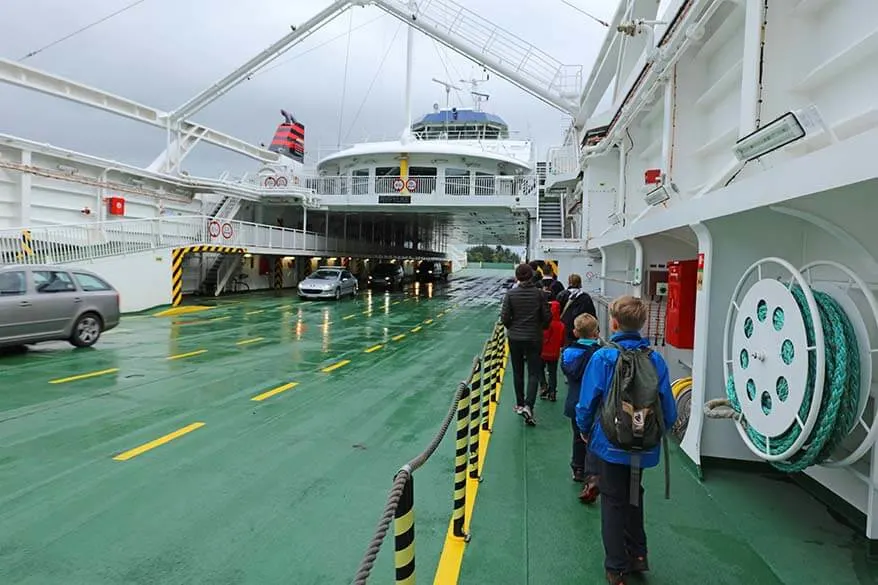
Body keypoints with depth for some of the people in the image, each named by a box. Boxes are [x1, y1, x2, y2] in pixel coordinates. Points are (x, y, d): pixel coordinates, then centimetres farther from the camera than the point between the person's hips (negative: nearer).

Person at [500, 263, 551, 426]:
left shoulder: (511, 294, -9)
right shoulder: (539, 293, -8)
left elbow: (504, 318, -9)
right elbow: (547, 317, -5)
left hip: (515, 338, 1)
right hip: (534, 339, -1)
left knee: (518, 372, 15)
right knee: (534, 373, 4)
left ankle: (520, 405, 26)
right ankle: (528, 406, -13)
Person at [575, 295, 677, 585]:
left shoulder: (603, 357, -15)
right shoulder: (655, 359, -8)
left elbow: (587, 402, -11)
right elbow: (669, 409, -5)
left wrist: (585, 430, 7)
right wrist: (656, 433, 14)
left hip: (612, 445, -3)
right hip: (646, 448, 3)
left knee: (613, 502, 13)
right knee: (634, 497, 25)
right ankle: (637, 555, 37)